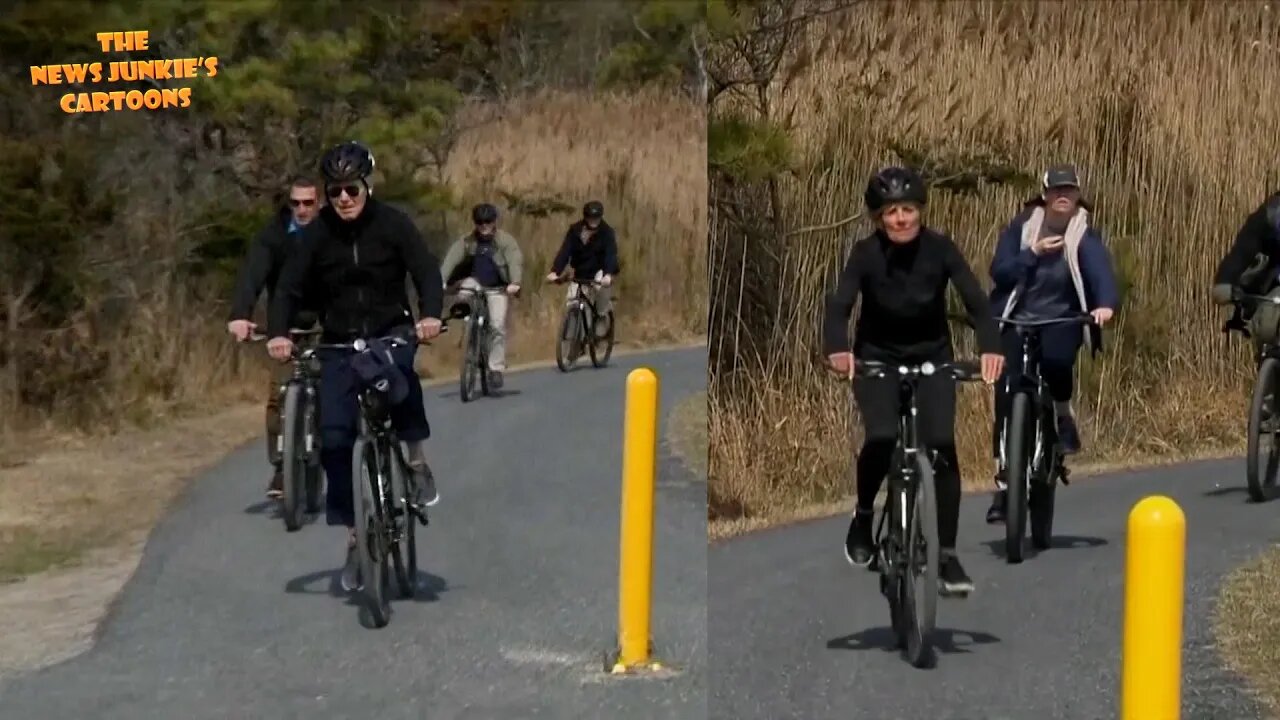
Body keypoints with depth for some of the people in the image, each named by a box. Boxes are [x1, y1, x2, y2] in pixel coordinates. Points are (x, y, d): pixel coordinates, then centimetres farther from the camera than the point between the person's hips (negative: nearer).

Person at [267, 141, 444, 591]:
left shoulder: (393, 224, -9)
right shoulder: (317, 233, -6)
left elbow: (426, 271, -15)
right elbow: (289, 286, -8)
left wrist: (430, 315, -34)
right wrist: (278, 332, -26)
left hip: (390, 332, -2)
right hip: (339, 343, 2)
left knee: (398, 372, -38)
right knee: (333, 437, -9)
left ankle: (417, 460, -14)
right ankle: (353, 535, 5)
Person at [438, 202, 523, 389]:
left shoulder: (505, 240, -12)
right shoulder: (466, 240, -7)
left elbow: (515, 261, -26)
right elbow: (451, 259, -20)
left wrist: (514, 283, -45)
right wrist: (441, 281, -37)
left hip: (496, 288, -2)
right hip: (475, 282, 2)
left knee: (498, 325, -16)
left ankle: (496, 368, -9)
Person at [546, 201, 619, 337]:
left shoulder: (607, 232, -15)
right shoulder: (575, 230, -10)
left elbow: (611, 254, -28)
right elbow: (565, 250, -19)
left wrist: (608, 274, -47)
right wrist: (555, 271, -34)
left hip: (599, 271, -3)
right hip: (581, 273, 3)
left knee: (602, 288, -35)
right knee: (571, 301, -13)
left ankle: (602, 317, -11)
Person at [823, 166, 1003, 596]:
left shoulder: (940, 249, -16)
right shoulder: (866, 253, -18)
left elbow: (975, 299, -25)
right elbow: (839, 305, -29)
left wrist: (990, 346, -44)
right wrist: (837, 348, -51)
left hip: (931, 357, 1)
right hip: (877, 358, -1)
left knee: (942, 445, -16)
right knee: (881, 439, -23)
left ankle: (948, 556, -6)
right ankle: (863, 517, 6)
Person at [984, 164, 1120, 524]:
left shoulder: (1085, 235, -4)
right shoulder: (1021, 227, -1)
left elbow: (1101, 271, -21)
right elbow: (999, 273, -8)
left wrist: (1105, 304, -41)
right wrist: (1033, 253, -22)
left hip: (1062, 321, -1)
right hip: (1018, 321, 1)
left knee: (1055, 358, -35)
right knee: (1007, 397, -9)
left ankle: (1062, 414, -2)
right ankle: (1004, 483, 3)